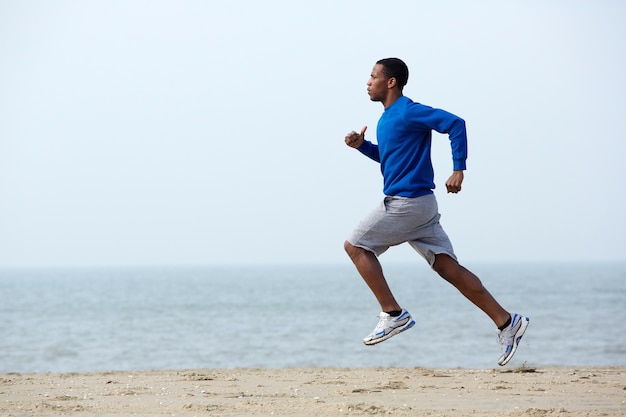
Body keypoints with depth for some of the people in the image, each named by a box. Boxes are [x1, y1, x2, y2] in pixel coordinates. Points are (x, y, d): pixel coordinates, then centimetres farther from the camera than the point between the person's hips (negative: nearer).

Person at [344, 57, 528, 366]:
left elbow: (455, 124, -18)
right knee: (448, 267, 4)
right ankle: (506, 323, 1)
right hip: (419, 205, 9)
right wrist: (362, 145, 13)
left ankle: (393, 314, -2)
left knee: (355, 246, -2)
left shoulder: (408, 112, -12)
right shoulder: (387, 117, 17)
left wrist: (458, 170, -22)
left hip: (407, 202, -9)